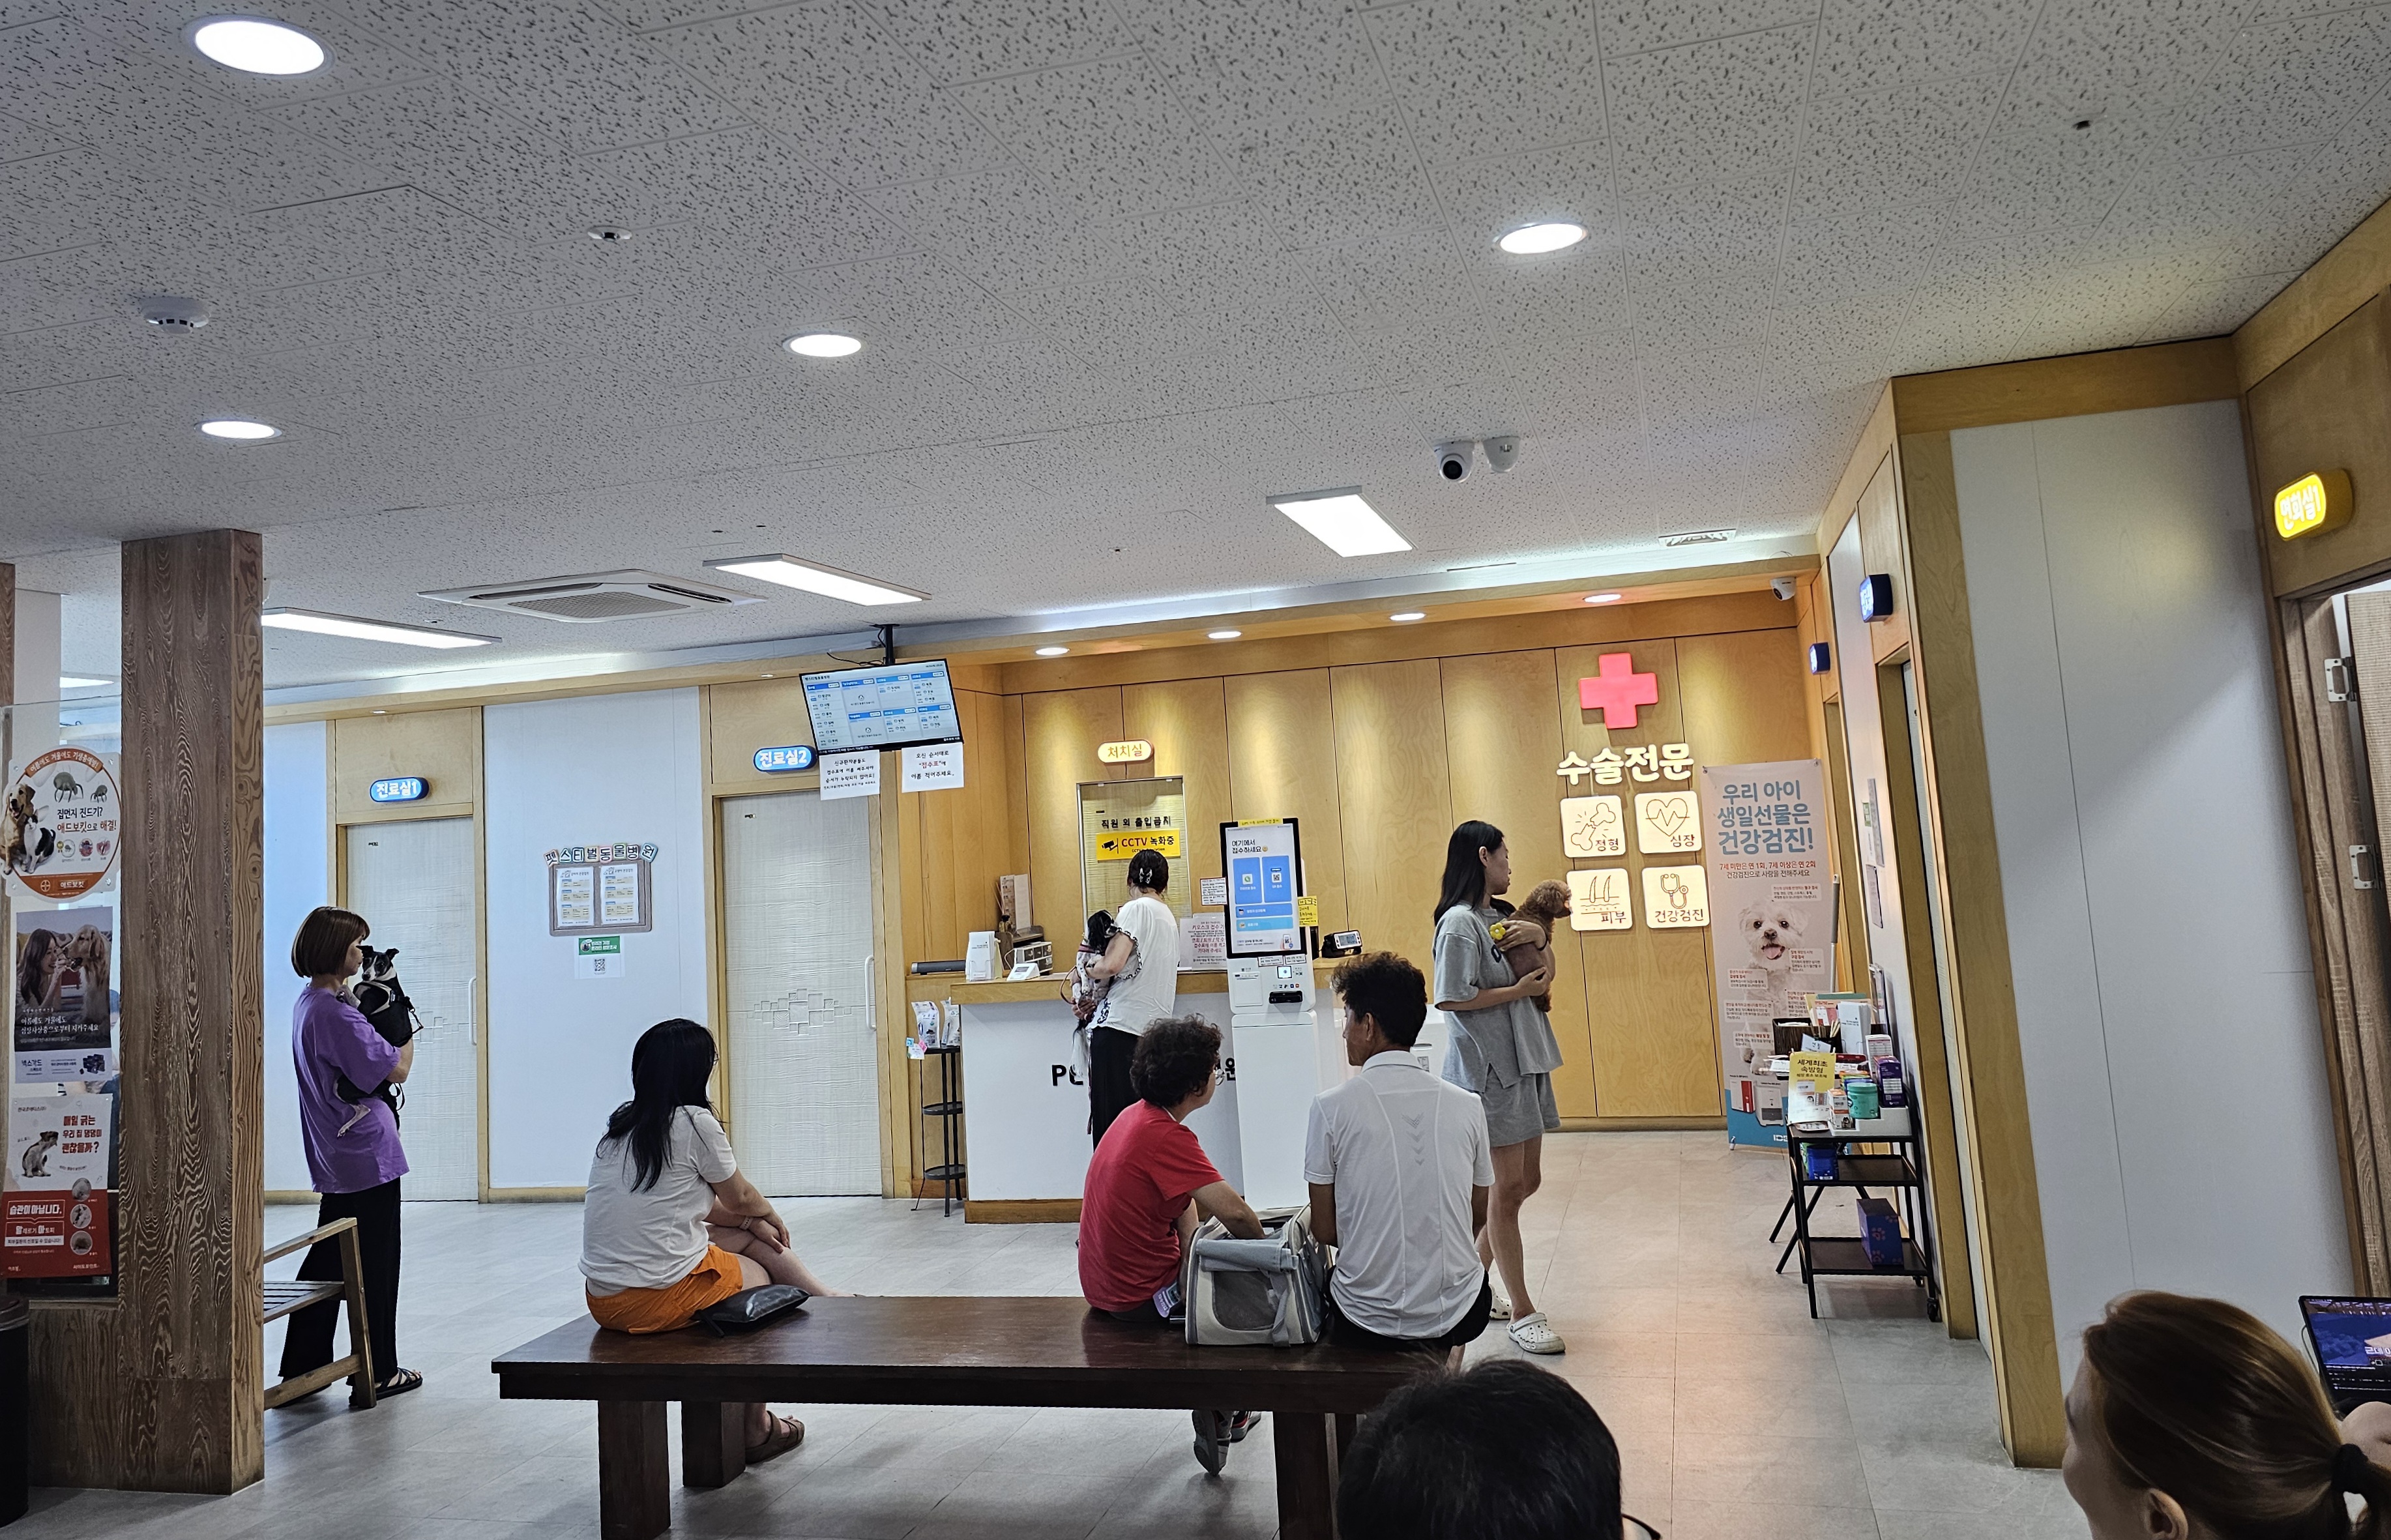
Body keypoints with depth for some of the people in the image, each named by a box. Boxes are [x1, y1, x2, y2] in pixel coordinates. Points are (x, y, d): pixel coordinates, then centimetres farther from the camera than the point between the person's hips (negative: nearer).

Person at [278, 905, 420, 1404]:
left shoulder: (308, 1004, 10)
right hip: (368, 1155, -10)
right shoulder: (336, 1012, -21)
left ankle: (302, 1369, 23)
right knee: (375, 1267, 2)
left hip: (334, 1158, 10)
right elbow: (395, 1070, -19)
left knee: (327, 1261, 16)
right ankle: (378, 1373, 12)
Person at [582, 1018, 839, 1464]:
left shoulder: (620, 1126, 8)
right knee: (759, 1277, 22)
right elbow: (739, 1197, 3)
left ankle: (830, 1303, 34)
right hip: (663, 1298, -7)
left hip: (604, 1300, 7)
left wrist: (754, 1222, 18)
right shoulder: (695, 1123, -14)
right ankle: (755, 1428, 32)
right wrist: (770, 1215, 23)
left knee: (749, 1238, 20)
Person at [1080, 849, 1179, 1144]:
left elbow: (1112, 965, -18)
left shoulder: (1136, 909, -6)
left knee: (1112, 1125, -6)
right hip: (1153, 1029, 8)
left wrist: (1086, 970, 1)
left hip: (1120, 1028, -8)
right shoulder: (1170, 917, 19)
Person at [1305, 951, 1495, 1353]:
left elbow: (1324, 1229, -4)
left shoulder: (1331, 1107, -11)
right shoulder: (1467, 1106, -3)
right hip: (1459, 1317, 2)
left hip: (1366, 1323, -2)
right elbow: (1479, 1217, 9)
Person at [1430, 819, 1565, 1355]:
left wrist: (1539, 982, 2)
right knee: (1507, 1189, -1)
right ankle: (1522, 1313, 9)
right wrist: (1518, 991, -15)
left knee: (1526, 1181, 15)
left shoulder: (1497, 918, 13)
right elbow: (1450, 999, -19)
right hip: (1489, 1068, -9)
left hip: (1522, 1061, 9)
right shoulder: (1459, 922, -14)